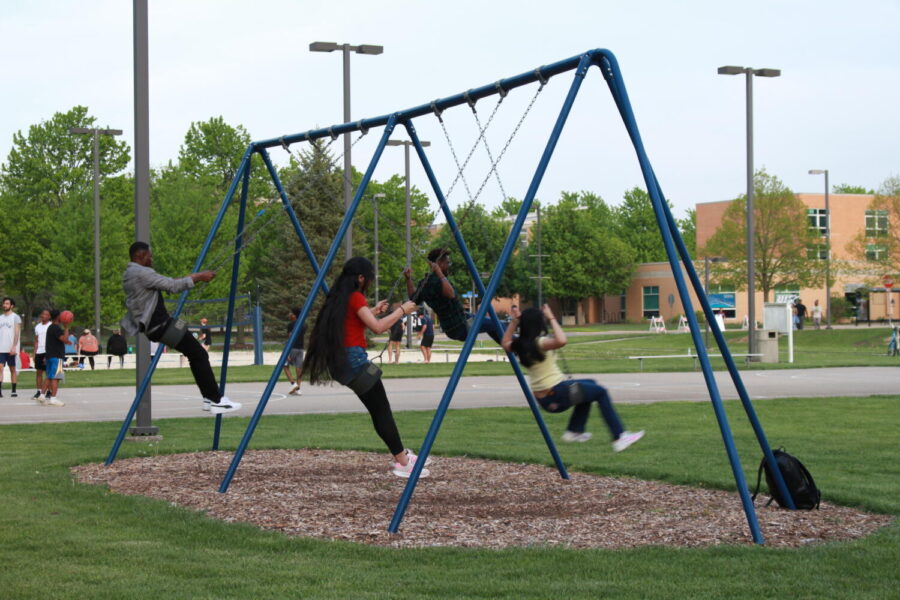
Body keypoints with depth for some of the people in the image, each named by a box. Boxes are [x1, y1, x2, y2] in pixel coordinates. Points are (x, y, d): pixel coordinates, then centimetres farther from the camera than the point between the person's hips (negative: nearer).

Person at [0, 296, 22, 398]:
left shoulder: (15, 317, -2)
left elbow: (17, 333, -8)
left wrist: (14, 347, -17)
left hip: (11, 349, -4)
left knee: (13, 369, 3)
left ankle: (14, 390, 9)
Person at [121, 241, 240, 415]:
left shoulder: (130, 274, 16)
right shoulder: (141, 273, -16)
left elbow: (165, 283, 23)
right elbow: (172, 286, -18)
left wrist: (191, 277, 19)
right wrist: (198, 277, -8)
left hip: (152, 326, 11)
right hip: (159, 325, -11)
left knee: (195, 353, 13)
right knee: (199, 355, -8)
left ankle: (209, 398, 11)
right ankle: (216, 401, -10)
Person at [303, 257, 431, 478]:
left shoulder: (337, 298, 15)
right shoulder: (355, 297, -11)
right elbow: (378, 327, -18)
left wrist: (374, 310, 28)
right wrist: (401, 311, -7)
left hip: (339, 361, 9)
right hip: (355, 360, -9)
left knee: (378, 411, 13)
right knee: (381, 410, -6)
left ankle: (401, 454, 16)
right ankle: (403, 463, -5)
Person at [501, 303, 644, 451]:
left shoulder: (518, 345, 2)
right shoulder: (538, 343, -20)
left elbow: (505, 343, 25)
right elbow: (561, 341, -39)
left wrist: (514, 321, 19)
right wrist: (551, 318, -27)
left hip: (543, 400, 9)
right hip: (557, 394, -9)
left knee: (590, 386, 29)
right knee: (601, 392, 7)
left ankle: (574, 431, 26)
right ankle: (619, 437, 3)